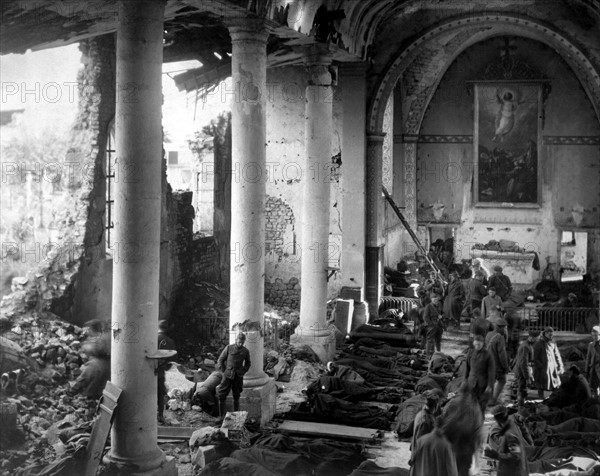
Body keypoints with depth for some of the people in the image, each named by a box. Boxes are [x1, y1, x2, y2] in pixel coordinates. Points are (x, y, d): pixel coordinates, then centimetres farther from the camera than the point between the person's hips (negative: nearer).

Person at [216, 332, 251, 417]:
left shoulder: (245, 351, 1)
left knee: (236, 397, 8)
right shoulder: (229, 348, -5)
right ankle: (222, 416, 5)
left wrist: (243, 371, 6)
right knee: (222, 396, -4)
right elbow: (220, 360, 2)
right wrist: (224, 371, -3)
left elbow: (247, 363, 18)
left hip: (238, 377, 2)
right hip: (228, 376, -2)